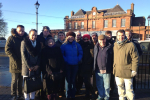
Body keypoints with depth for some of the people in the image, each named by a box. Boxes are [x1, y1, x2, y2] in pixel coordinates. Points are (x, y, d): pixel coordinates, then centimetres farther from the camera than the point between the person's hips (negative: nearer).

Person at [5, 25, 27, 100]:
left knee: (21, 80, 14)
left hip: (23, 63, 4)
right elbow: (7, 49, -11)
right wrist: (15, 59, -16)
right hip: (15, 63, -4)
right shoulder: (11, 38, -5)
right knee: (14, 80, 4)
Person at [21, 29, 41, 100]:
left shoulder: (38, 43, 12)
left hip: (36, 67, 3)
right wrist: (29, 66, -10)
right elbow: (23, 55, -6)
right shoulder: (24, 42, 1)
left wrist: (37, 65, -4)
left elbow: (39, 55, 9)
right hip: (27, 67, -3)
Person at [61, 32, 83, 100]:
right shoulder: (64, 45, -2)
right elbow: (61, 54, -4)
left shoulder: (77, 45, 3)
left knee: (73, 80, 11)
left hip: (75, 65, 2)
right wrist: (65, 60, -11)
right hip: (67, 65, -2)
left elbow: (80, 53, 6)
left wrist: (78, 59, -5)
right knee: (68, 80, 2)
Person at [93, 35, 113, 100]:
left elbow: (112, 58, -5)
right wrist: (94, 68, 11)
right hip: (98, 70, 4)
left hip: (106, 70, -3)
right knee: (99, 85, 16)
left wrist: (111, 69, -6)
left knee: (107, 85, 10)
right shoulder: (96, 47, 6)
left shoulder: (109, 47, -7)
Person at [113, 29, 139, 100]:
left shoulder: (130, 45, -11)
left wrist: (134, 70, -12)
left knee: (129, 89, 4)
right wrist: (114, 67, 13)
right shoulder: (115, 45, 7)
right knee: (120, 87, 19)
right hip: (117, 72, 6)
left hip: (127, 72, -5)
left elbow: (135, 58, -10)